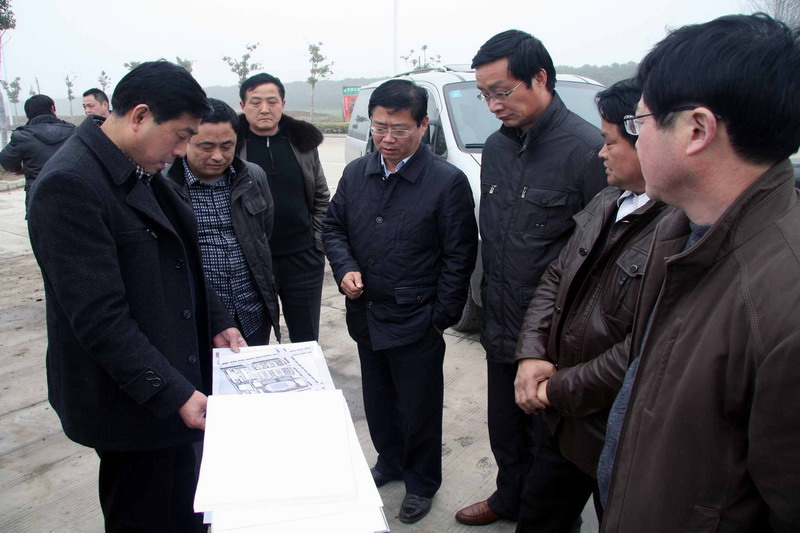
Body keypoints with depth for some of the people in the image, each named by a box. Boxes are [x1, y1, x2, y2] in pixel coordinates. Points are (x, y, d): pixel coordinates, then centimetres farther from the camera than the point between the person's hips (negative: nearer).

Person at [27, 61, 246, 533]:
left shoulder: (140, 171, 7)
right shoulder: (70, 185, -22)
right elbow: (99, 317, -25)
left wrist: (216, 321, 8)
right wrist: (173, 393, -25)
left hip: (173, 386, 9)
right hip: (130, 404, -8)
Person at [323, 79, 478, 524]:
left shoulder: (448, 182, -14)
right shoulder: (356, 173, 1)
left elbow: (459, 256, -11)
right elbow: (334, 227, 12)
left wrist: (442, 317, -10)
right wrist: (345, 268, -7)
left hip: (416, 322, -5)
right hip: (366, 316, 5)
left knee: (419, 408, 12)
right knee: (378, 400, 22)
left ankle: (422, 482, 35)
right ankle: (390, 461, 47)